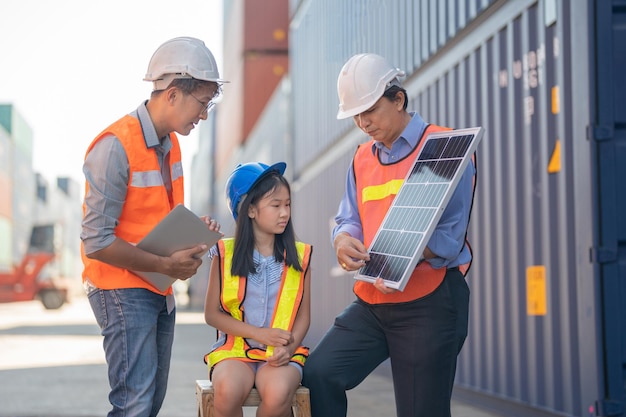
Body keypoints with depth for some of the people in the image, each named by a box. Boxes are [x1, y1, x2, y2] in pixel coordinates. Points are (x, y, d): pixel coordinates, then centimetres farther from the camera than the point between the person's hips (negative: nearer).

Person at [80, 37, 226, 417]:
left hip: (159, 290, 9)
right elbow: (96, 241, -21)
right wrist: (165, 265, -18)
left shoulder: (170, 142, 8)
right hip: (122, 289, -9)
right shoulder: (116, 146, -19)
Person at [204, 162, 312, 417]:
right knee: (228, 391, -34)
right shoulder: (226, 254, 3)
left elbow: (304, 315, 7)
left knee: (277, 395, -33)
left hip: (281, 354, 1)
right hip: (235, 349, 0)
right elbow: (212, 314, 3)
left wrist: (290, 347, -14)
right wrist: (258, 333, -9)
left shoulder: (299, 255, 6)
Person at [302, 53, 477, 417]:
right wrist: (344, 241, -12)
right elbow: (348, 220, 13)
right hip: (371, 302, 6)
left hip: (429, 303, -6)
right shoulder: (362, 158, 15)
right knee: (318, 374, -10)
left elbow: (450, 236, -12)